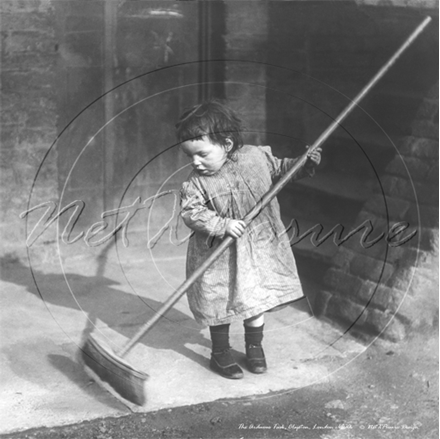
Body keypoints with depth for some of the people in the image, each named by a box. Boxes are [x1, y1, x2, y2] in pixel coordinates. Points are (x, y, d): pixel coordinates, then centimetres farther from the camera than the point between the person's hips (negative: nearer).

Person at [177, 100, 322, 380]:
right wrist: (223, 225, -33)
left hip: (259, 248, 2)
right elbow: (191, 212, -23)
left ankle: (255, 349, 35)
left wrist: (303, 164, -6)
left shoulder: (256, 156, -9)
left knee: (256, 301, 14)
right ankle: (221, 354, 27)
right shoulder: (197, 182, -16)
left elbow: (279, 170, 8)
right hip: (220, 255, -2)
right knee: (221, 303, 7)